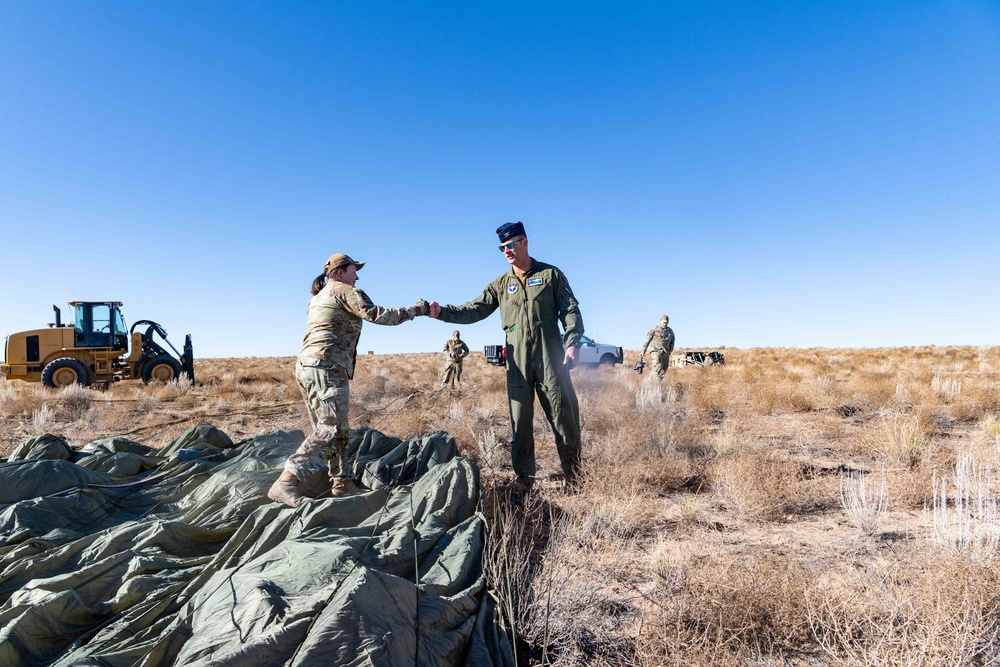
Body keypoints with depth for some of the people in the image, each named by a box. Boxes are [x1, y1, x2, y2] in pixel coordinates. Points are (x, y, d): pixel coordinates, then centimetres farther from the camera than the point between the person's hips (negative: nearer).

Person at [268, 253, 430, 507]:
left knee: (332, 429, 12)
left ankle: (342, 483, 16)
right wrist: (413, 310, -3)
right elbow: (376, 314, -10)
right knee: (331, 430, -15)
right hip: (327, 367, -10)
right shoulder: (344, 290, 0)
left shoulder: (317, 298, 27)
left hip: (306, 365, 10)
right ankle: (285, 484, -22)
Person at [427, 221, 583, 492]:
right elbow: (474, 310, 4)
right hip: (517, 361, 3)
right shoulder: (500, 285, 11)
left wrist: (573, 342, -10)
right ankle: (524, 478, 18)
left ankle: (574, 477, 16)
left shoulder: (551, 274, 5)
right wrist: (443, 312, -11)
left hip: (550, 357, -2)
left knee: (564, 417, 1)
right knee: (520, 421, 6)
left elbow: (570, 311, 2)